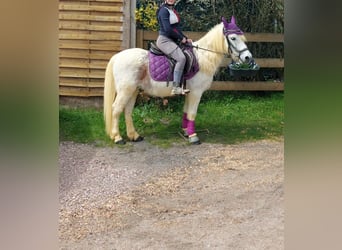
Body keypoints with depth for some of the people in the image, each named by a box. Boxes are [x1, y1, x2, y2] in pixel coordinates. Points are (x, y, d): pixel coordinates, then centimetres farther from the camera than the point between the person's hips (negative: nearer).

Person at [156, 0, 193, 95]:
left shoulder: (173, 11, 18)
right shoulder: (164, 10, -11)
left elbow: (177, 28, 20)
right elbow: (167, 29, -19)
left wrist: (185, 38, 7)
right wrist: (181, 38, -11)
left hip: (172, 40, 10)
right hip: (165, 40, -10)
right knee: (181, 58, -27)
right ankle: (176, 88, -30)